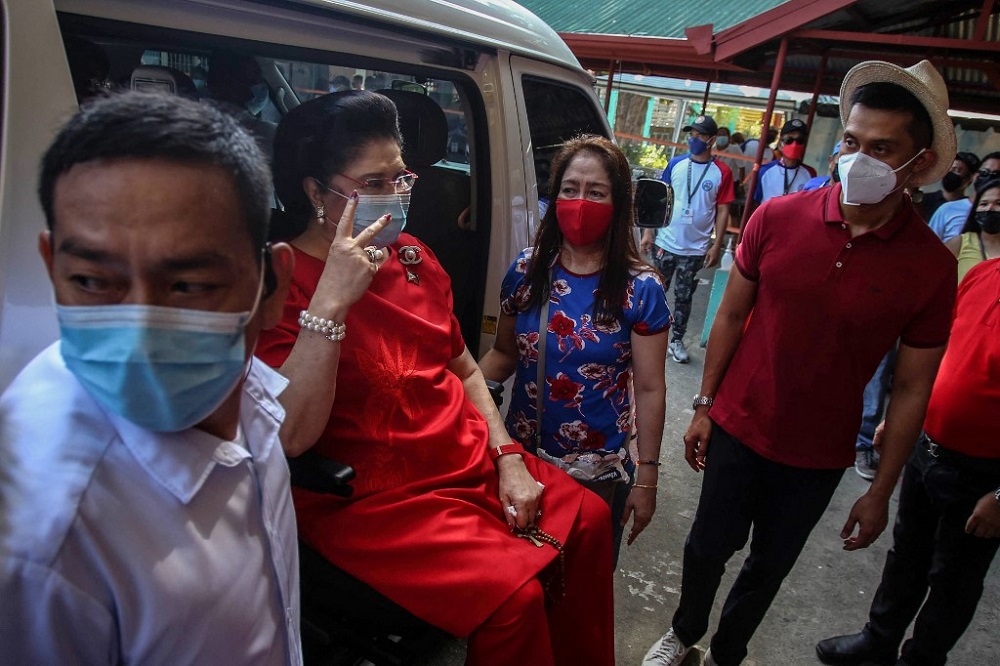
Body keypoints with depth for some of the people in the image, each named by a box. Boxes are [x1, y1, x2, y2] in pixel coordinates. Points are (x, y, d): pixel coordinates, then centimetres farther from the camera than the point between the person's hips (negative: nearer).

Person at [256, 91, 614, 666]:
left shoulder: (413, 256, 8)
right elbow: (291, 438, -24)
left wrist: (508, 458, 3)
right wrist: (330, 302, -31)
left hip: (474, 463, 7)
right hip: (371, 500, -7)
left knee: (588, 516, 3)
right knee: (511, 591, -21)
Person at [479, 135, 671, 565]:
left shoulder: (641, 290, -13)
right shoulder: (526, 269, -5)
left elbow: (650, 389, -9)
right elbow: (504, 353, 2)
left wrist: (646, 478, -7)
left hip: (598, 474, -2)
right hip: (520, 457, 3)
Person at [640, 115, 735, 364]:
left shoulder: (722, 173, -4)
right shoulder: (676, 164, 0)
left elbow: (722, 211, -1)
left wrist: (716, 245, -5)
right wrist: (648, 231, -2)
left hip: (696, 249, -1)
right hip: (665, 243, 1)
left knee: (684, 296, 10)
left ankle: (677, 340, 22)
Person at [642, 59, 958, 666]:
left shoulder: (932, 266, -13)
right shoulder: (778, 217, -12)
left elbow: (912, 388, -6)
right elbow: (732, 315, -2)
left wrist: (881, 492, -1)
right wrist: (705, 407, 2)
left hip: (818, 456, 0)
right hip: (738, 428, 1)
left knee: (769, 566, 19)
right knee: (708, 547, 16)